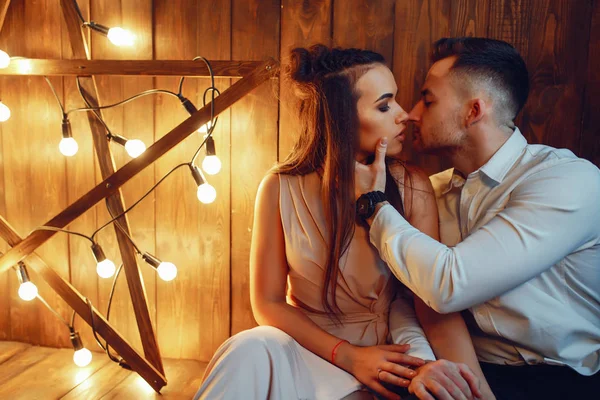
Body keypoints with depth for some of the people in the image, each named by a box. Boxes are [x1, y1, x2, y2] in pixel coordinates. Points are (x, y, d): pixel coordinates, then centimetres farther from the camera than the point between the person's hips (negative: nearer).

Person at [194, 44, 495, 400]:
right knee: (250, 351, -31)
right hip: (307, 341, 0)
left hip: (388, 347, 0)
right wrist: (349, 356, -19)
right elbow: (268, 303, -6)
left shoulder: (411, 187, -10)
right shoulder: (281, 188, -10)